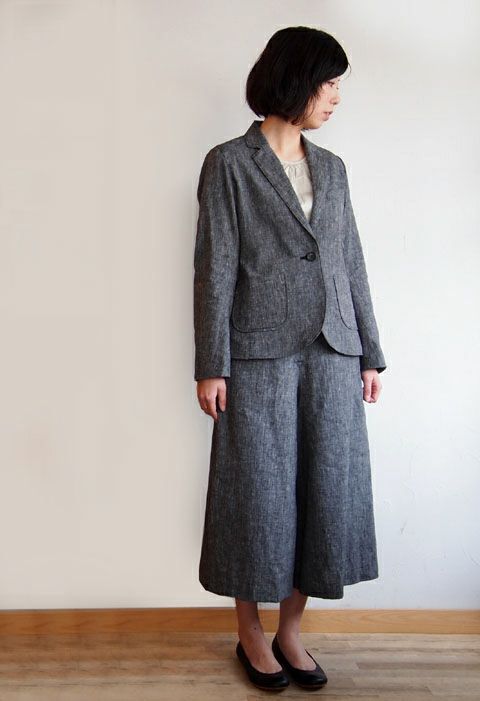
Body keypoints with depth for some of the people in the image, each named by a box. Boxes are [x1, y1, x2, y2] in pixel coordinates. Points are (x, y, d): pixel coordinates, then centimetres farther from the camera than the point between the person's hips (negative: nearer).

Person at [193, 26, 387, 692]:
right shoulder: (229, 163, -1)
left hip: (333, 357, 5)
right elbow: (214, 268, -6)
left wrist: (370, 351, 11)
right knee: (259, 493, 4)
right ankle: (250, 632, 25)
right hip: (262, 356, -5)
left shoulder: (331, 168, 14)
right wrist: (211, 365, -10)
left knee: (326, 492, 7)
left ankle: (291, 631, 25)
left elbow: (352, 262, 14)